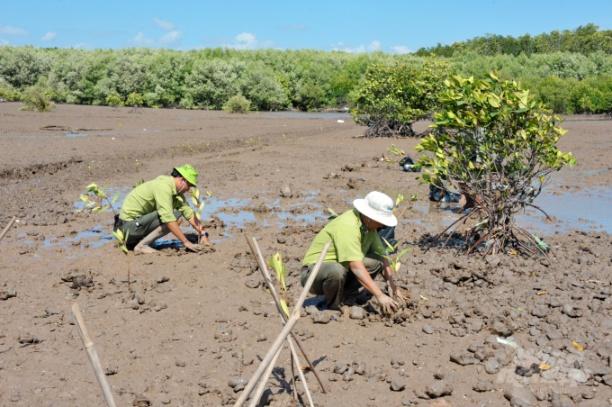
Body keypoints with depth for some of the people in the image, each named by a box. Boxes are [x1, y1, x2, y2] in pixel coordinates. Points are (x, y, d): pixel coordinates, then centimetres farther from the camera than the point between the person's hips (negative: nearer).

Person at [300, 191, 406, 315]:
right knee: (336, 270, -39)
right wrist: (380, 296, -35)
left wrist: (392, 286, -5)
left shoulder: (370, 226, 1)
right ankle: (333, 308, -12)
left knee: (376, 261, -6)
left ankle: (343, 296, -1)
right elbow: (356, 267, -33)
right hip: (314, 272, -8)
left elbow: (382, 257, 7)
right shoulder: (347, 225, -27)